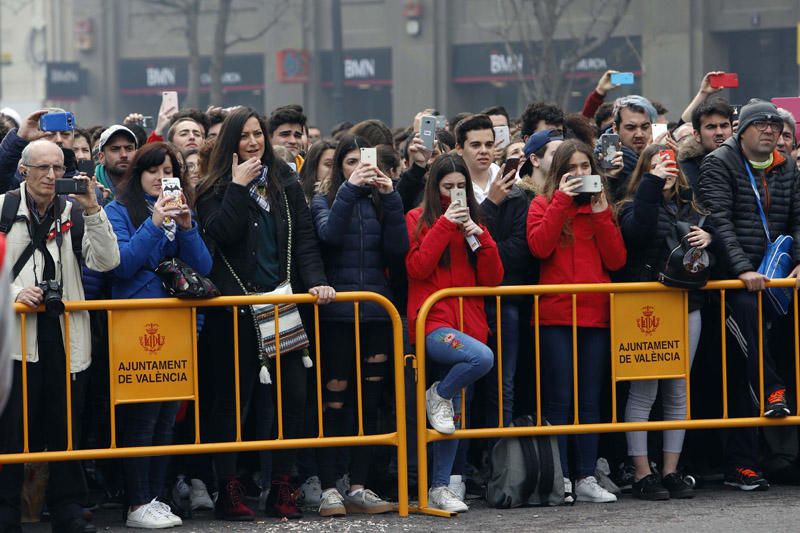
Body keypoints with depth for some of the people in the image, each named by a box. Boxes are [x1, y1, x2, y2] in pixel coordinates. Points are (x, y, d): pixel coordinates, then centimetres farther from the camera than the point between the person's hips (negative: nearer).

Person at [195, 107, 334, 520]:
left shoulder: (286, 184, 12)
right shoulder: (214, 190, 3)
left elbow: (305, 238, 6)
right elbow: (221, 234, -15)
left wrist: (316, 282, -7)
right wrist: (239, 187, -13)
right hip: (235, 311, -3)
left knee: (292, 394, -1)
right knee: (234, 398, 0)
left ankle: (281, 488, 8)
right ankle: (228, 490, 5)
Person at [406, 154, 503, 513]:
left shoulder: (472, 222, 16)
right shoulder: (417, 220, 4)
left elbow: (492, 278, 9)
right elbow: (417, 267, -11)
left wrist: (479, 236, -5)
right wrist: (445, 225, -11)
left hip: (468, 322, 5)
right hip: (432, 322, -5)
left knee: (453, 414, 5)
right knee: (481, 357, -34)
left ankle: (439, 488, 12)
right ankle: (438, 396, -6)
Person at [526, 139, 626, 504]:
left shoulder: (602, 207, 15)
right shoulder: (543, 204, 6)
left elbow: (617, 261, 4)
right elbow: (539, 247, -13)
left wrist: (601, 213, -3)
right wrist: (562, 200, -11)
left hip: (596, 313, 4)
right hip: (555, 314, -3)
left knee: (590, 400, 5)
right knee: (559, 399, -4)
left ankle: (587, 478, 7)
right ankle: (559, 478, -3)